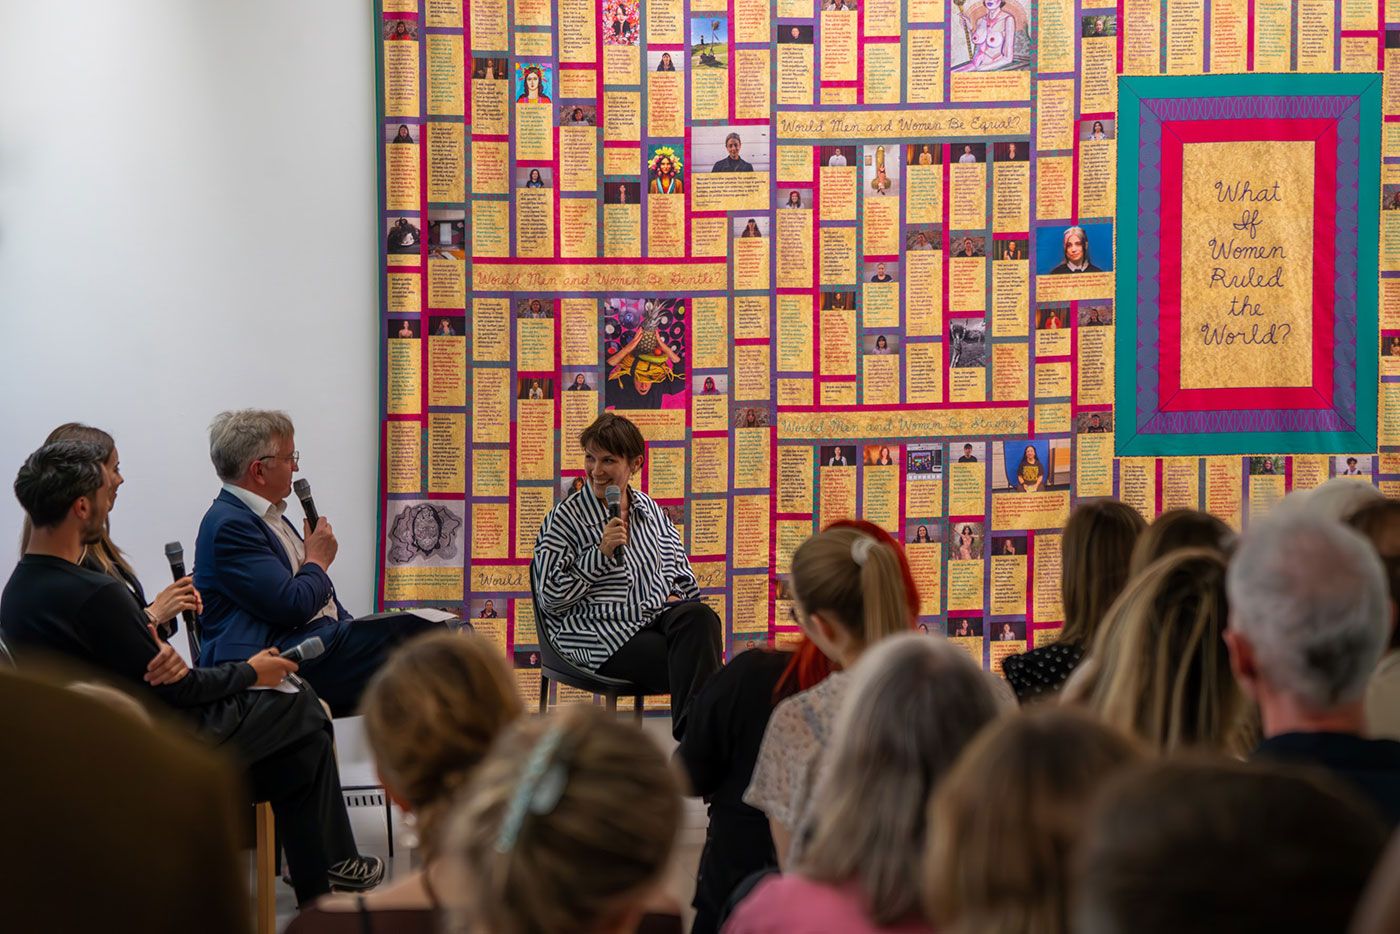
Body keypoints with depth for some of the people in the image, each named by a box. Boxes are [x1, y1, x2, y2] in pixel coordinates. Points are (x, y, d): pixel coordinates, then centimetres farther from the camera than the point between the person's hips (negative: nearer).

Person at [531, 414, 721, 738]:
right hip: (606, 636, -5)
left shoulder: (649, 510, 18)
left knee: (698, 615, -33)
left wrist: (676, 597, 4)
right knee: (693, 668, -32)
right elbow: (551, 599, -3)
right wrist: (601, 553, -12)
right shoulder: (565, 519, 2)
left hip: (660, 617, 5)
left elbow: (680, 571, 29)